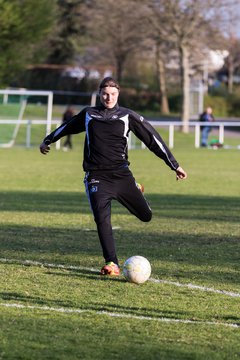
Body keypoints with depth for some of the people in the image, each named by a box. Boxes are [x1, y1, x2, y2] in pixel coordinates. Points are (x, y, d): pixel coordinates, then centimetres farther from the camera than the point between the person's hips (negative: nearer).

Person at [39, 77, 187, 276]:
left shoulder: (127, 116, 1)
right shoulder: (89, 114, 6)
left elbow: (152, 138, 3)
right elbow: (67, 127, 25)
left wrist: (174, 165, 2)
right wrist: (47, 141, 39)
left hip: (121, 174, 0)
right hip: (96, 177, 0)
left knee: (146, 215, 4)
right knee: (102, 219, -17)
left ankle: (135, 191, 39)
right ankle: (112, 263, -10)